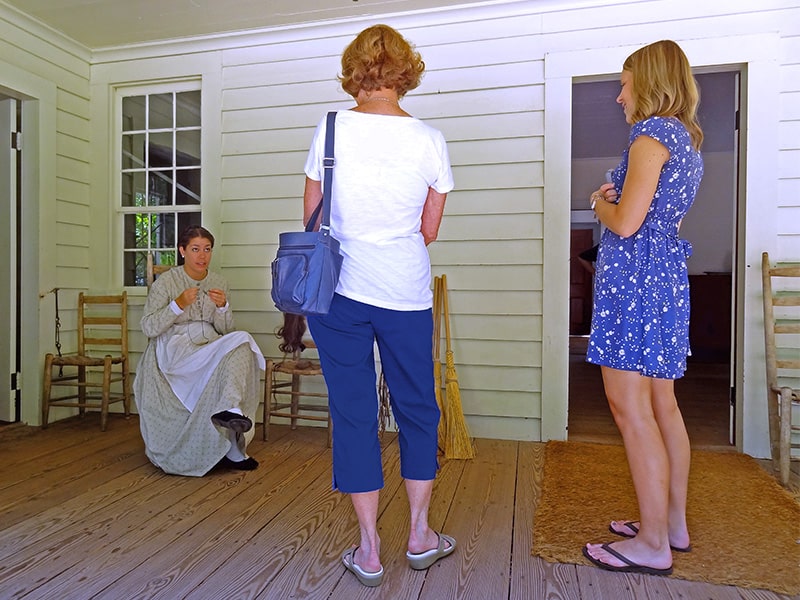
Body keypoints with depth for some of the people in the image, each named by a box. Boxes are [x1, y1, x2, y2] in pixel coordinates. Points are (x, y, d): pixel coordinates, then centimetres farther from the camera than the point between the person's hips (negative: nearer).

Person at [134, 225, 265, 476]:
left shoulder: (219, 283, 10)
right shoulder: (165, 282, -1)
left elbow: (225, 330, 8)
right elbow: (149, 328, -7)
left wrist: (222, 307, -11)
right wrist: (178, 304, -19)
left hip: (212, 348, 5)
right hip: (174, 349, -5)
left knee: (241, 342, -29)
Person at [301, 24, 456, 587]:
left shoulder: (332, 129, -1)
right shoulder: (431, 140, 0)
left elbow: (312, 217, 5)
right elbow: (429, 231, 5)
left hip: (340, 290, 0)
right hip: (408, 295, 1)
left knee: (353, 411, 9)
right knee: (417, 409, 16)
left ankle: (369, 549, 19)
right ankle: (420, 534, 29)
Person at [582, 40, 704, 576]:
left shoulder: (652, 133, -9)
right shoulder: (687, 138, 19)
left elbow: (625, 223, -18)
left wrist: (600, 203, 2)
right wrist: (616, 198, 9)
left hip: (633, 277, -10)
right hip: (669, 275, 10)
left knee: (631, 409, -5)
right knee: (662, 406, 14)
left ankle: (653, 544, 4)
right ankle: (674, 523, 25)